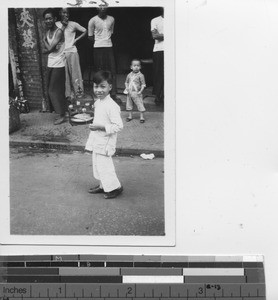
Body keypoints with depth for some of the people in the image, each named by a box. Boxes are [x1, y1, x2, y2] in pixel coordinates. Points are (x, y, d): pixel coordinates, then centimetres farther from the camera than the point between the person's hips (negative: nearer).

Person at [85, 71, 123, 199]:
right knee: (97, 164, 18)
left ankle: (115, 187, 15)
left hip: (105, 143, -9)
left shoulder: (112, 106, -22)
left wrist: (100, 127, -28)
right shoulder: (97, 103, 7)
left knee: (104, 166, -2)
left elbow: (118, 126, -25)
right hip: (97, 141, 9)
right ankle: (103, 186, 34)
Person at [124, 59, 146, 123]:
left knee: (140, 105, -3)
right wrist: (126, 88, 1)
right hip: (129, 93, 5)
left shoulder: (140, 75, -8)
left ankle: (142, 117, 6)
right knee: (129, 105, 12)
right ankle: (130, 116, 27)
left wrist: (140, 91, -18)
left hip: (136, 93, -5)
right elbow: (126, 82, 19)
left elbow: (143, 84, -8)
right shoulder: (129, 75, 7)